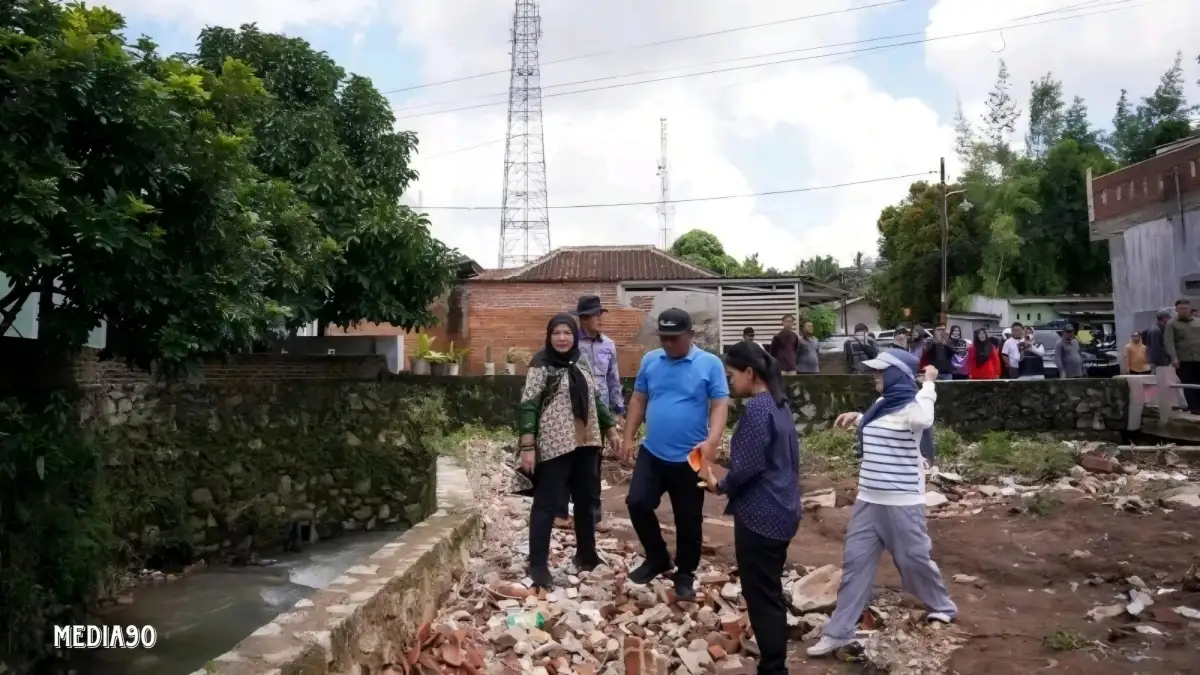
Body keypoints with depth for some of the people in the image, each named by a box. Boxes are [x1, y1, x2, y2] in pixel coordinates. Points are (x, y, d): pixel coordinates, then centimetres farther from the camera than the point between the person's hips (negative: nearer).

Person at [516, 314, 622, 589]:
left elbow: (596, 401, 20)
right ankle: (538, 565, 5)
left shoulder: (581, 365, 12)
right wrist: (527, 447, -19)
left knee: (586, 501, 16)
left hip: (585, 444, 7)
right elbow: (527, 407, -13)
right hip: (554, 446, -7)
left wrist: (611, 431, 18)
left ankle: (586, 555, 31)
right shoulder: (541, 366, -8)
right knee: (546, 504, -1)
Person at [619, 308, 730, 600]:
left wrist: (712, 440, -27)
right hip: (652, 453, 3)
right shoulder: (650, 361, 3)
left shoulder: (710, 364, -8)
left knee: (688, 520, 8)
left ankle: (685, 573, 28)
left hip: (689, 458, -3)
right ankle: (657, 558, 22)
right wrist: (628, 437, 8)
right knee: (637, 503, -1)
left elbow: (720, 405, -13)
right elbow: (638, 400, 10)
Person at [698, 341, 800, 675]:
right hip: (781, 511, 10)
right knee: (771, 593, 19)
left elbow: (748, 465, -22)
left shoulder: (756, 408, -18)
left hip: (760, 515, -10)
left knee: (761, 596, 1)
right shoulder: (778, 404, 11)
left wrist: (720, 486, -4)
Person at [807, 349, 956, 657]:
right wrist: (857, 417, 20)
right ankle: (837, 632, 10)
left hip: (902, 503, -8)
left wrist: (928, 383, -28)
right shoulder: (881, 406, 10)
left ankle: (943, 606, 41)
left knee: (914, 559, 11)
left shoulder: (911, 407, -15)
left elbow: (923, 419, -41)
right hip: (868, 500, 8)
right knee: (855, 561, 5)